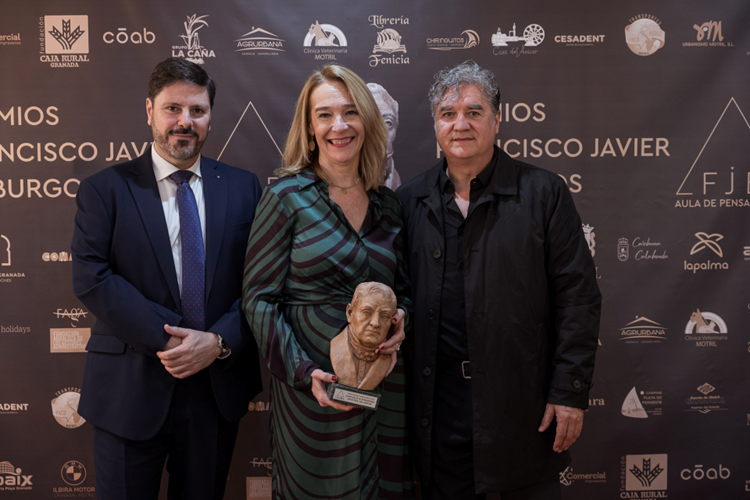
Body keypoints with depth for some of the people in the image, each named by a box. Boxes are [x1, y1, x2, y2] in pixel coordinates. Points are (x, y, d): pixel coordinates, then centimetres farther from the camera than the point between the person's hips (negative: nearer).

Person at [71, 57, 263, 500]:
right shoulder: (104, 189, -1)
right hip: (132, 392, -2)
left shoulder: (243, 187, 4)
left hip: (218, 388, 2)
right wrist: (168, 340, -18)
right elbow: (91, 279, -11)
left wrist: (219, 341, -15)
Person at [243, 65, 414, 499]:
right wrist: (301, 370, -16)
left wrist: (401, 319, -8)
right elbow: (259, 298, -7)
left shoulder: (388, 204, 6)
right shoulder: (286, 197, -7)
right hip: (314, 385, -4)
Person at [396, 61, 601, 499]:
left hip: (523, 398, -2)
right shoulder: (411, 200, 5)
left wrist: (570, 392, -9)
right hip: (439, 399, 2)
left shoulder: (544, 192, -2)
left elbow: (578, 297, -4)